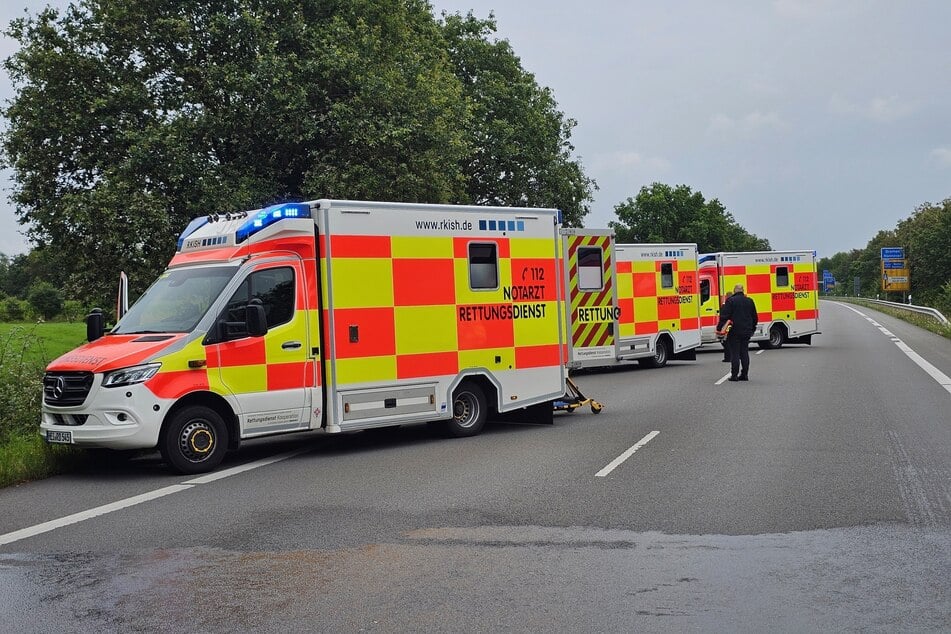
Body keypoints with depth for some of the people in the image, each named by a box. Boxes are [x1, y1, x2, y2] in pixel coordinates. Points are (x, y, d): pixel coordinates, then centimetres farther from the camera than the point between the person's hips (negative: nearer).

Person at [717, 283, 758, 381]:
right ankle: (744, 375, 10)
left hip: (734, 331, -5)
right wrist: (752, 329, 28)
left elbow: (724, 316, -13)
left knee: (735, 353, -3)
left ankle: (734, 375, -4)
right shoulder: (749, 301, 11)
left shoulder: (730, 301, -7)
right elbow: (755, 317, 17)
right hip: (746, 332, 5)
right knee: (744, 353, 9)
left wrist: (719, 327, -9)